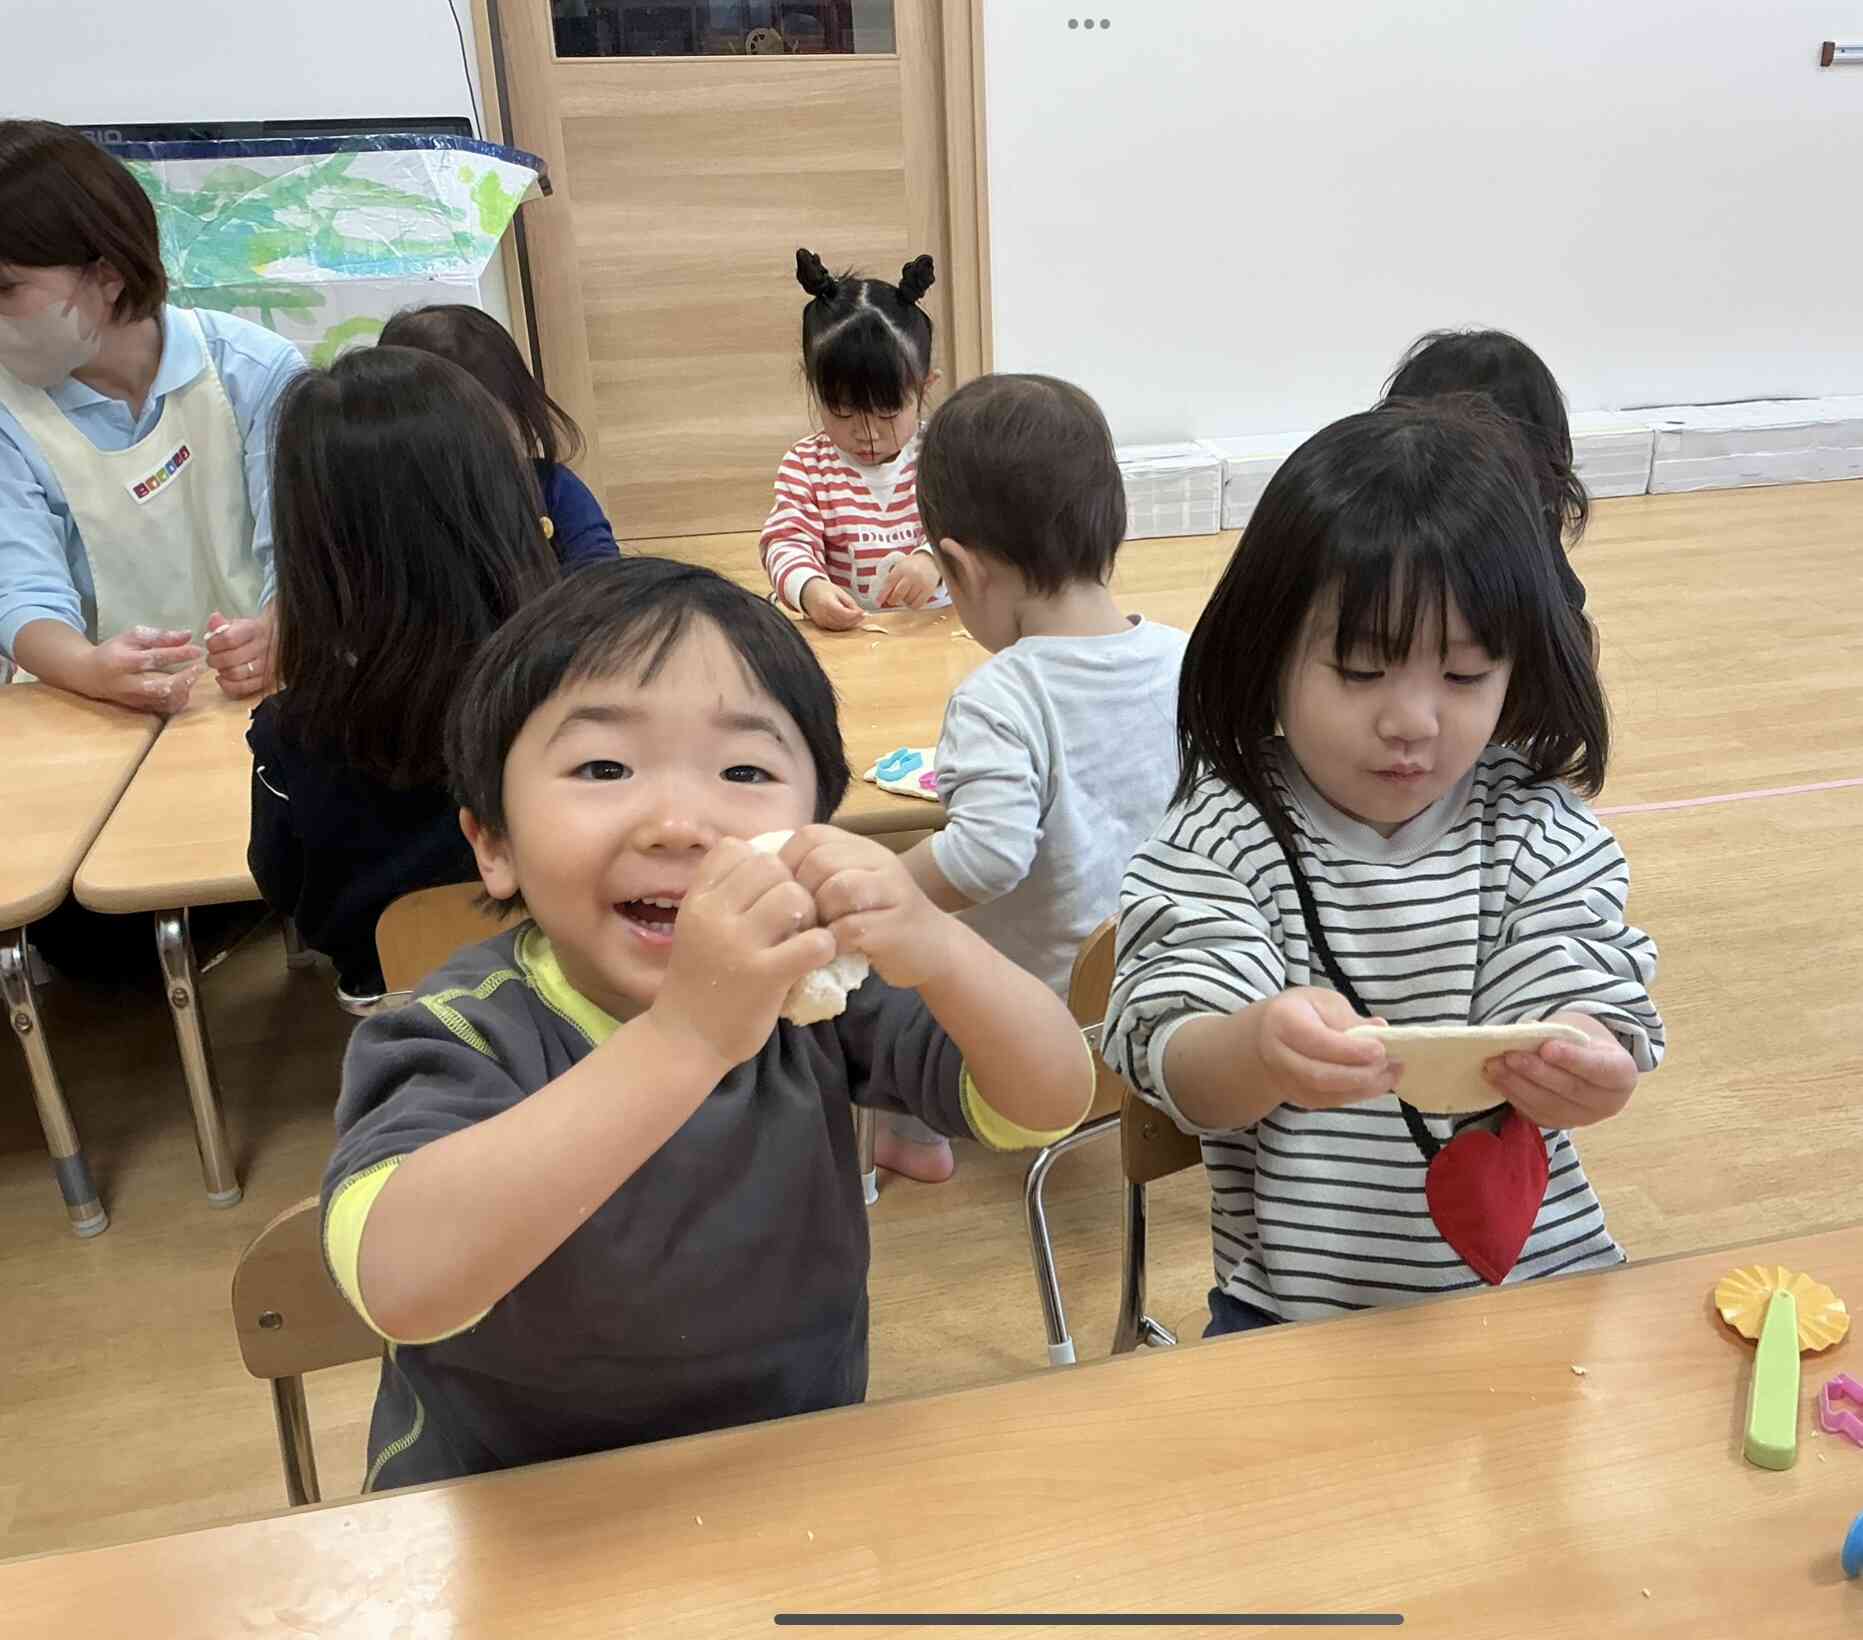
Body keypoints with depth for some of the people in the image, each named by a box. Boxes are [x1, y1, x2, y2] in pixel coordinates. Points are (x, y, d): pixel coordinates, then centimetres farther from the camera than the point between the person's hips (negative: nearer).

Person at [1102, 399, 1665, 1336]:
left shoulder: (1539, 835, 0)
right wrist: (1262, 1050, -39)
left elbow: (1599, 1021, -7)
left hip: (1535, 1278, 3)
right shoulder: (1224, 839, -8)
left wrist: (1582, 1070, -32)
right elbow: (1179, 1071, -15)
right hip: (1294, 1305, -3)